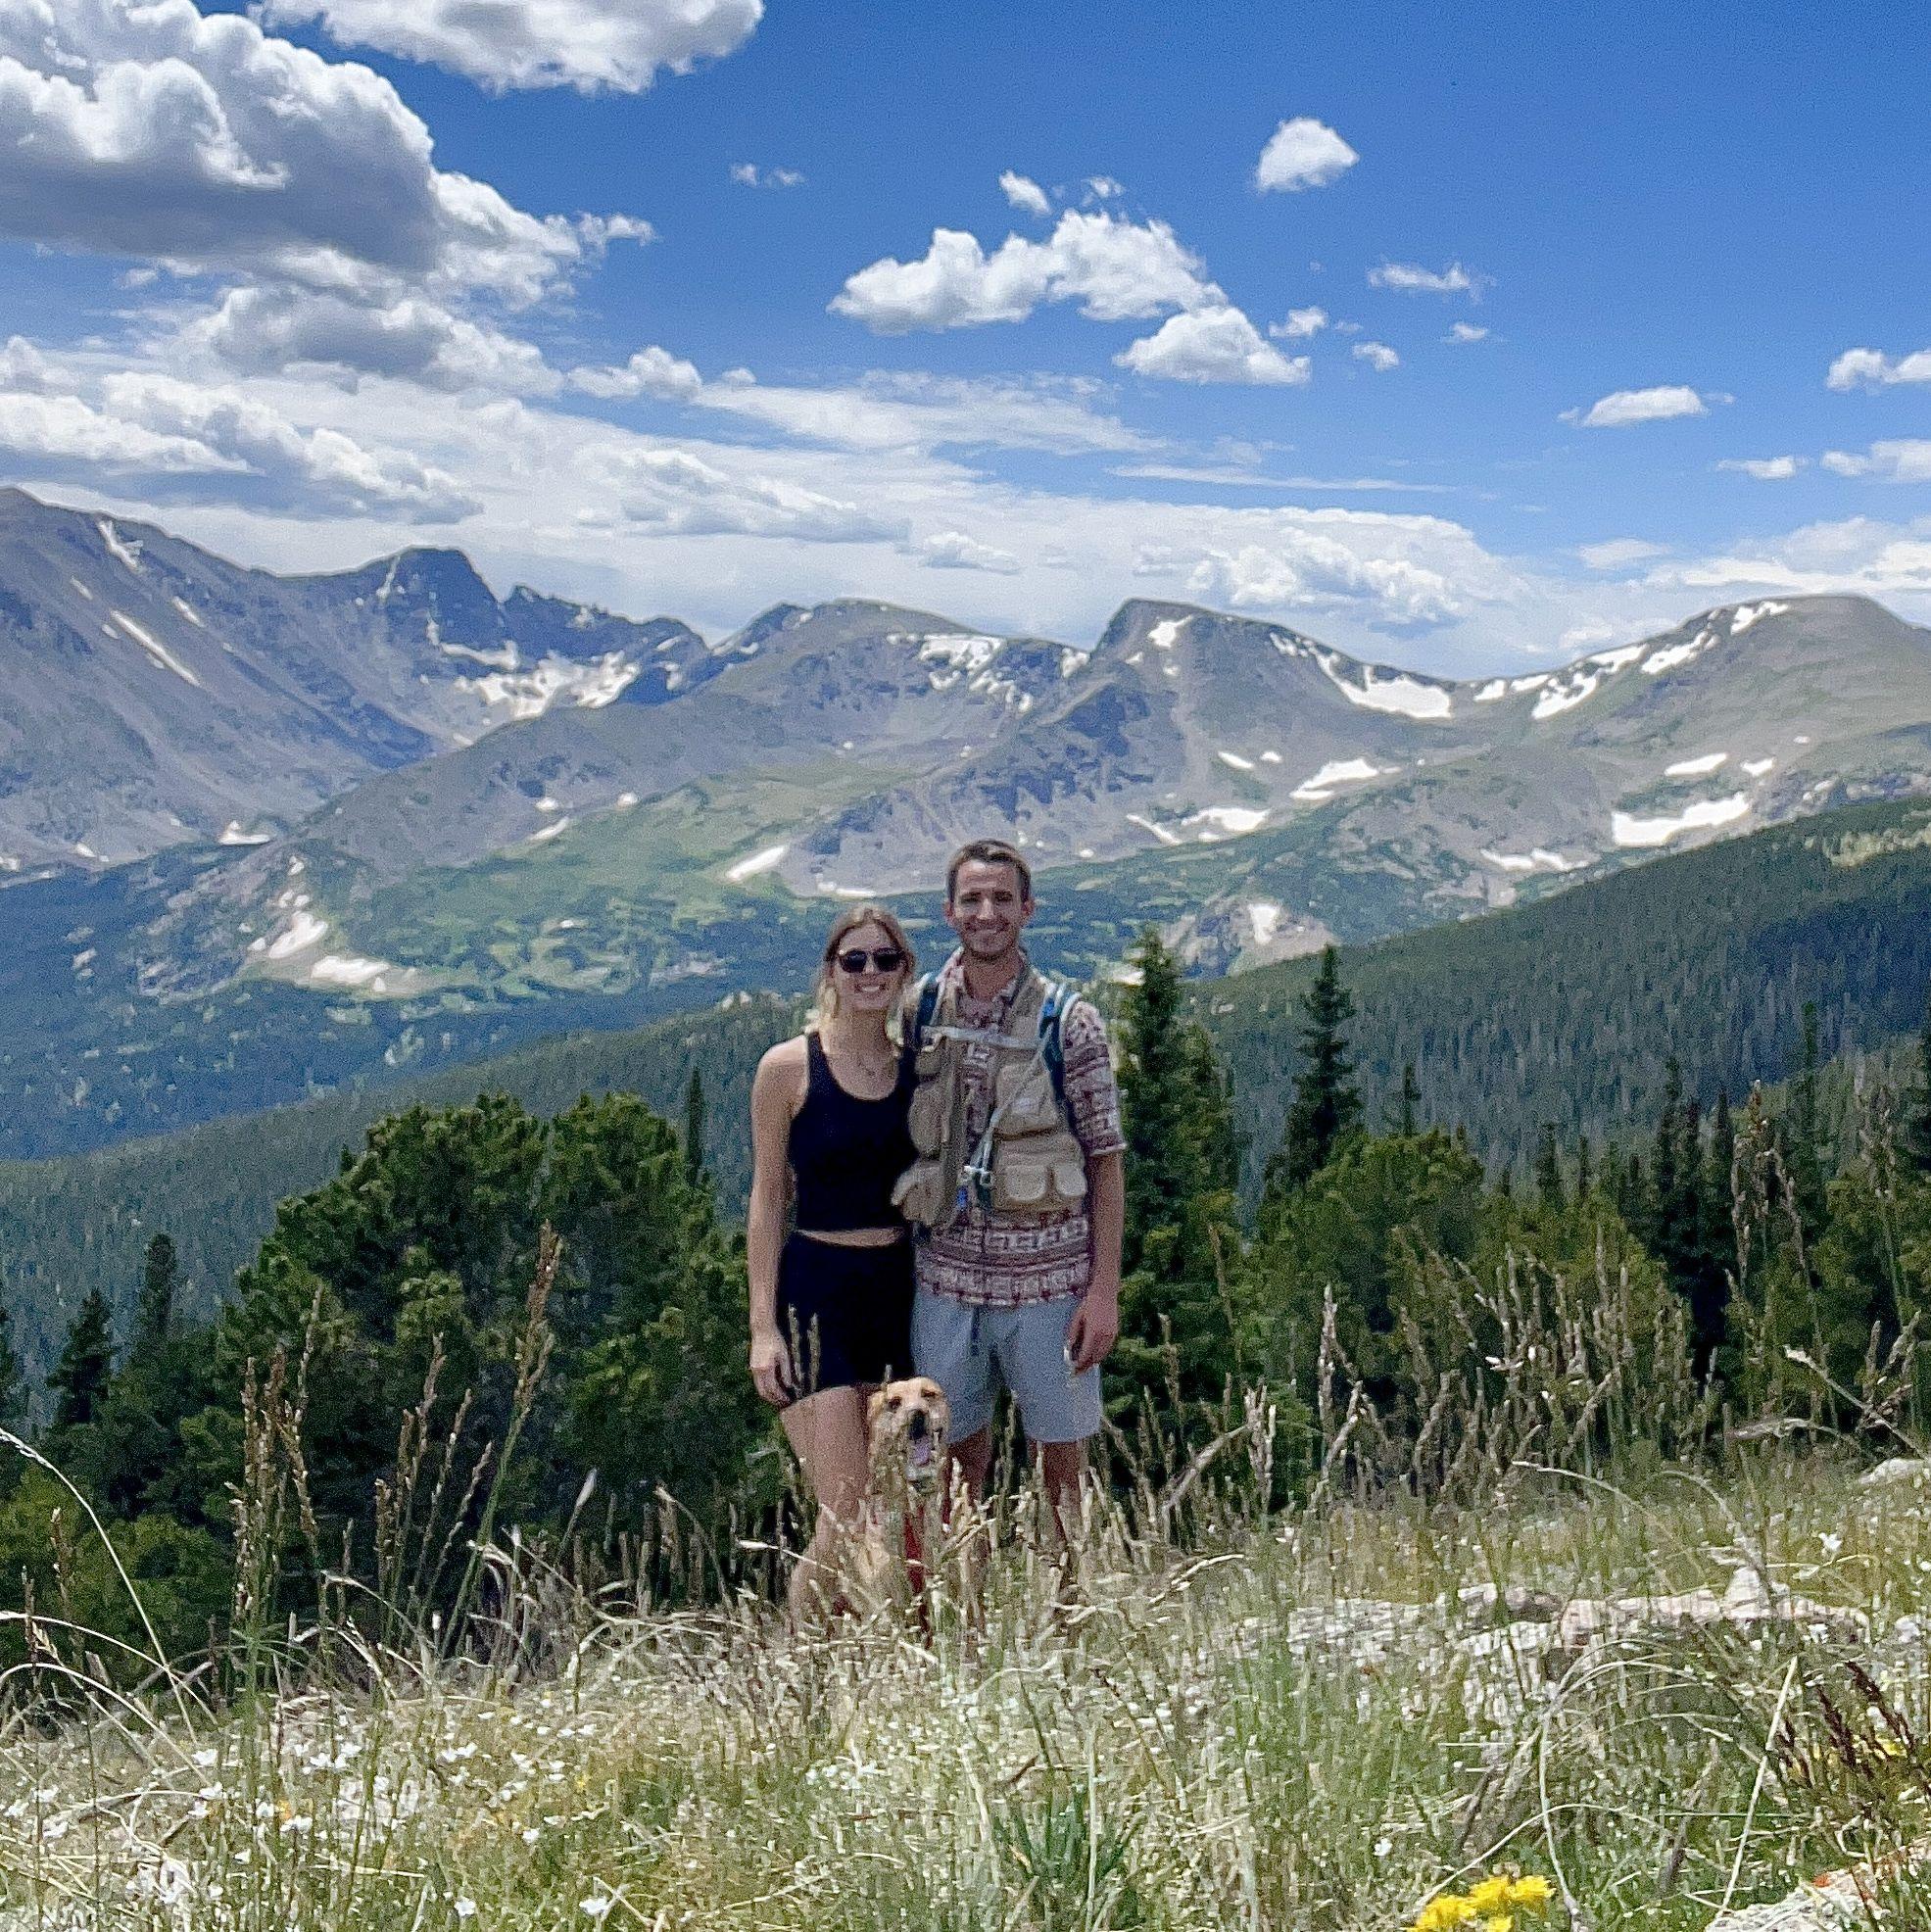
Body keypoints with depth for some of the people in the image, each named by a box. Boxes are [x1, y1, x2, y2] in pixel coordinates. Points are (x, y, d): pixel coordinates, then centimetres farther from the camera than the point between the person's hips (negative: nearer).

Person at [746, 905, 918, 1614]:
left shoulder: (916, 1070, 9)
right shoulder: (789, 1067, -4)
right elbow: (767, 1199, -3)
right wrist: (763, 1326, -9)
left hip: (900, 1289, 5)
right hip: (816, 1289, -5)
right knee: (844, 1518, -11)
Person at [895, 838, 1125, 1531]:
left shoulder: (1069, 1023, -4)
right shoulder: (916, 1014, 3)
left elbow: (1105, 1162, -3)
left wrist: (1104, 1289, -9)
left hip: (1048, 1279, -2)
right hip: (944, 1280, 2)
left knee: (1062, 1462, 7)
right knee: (956, 1461, 10)